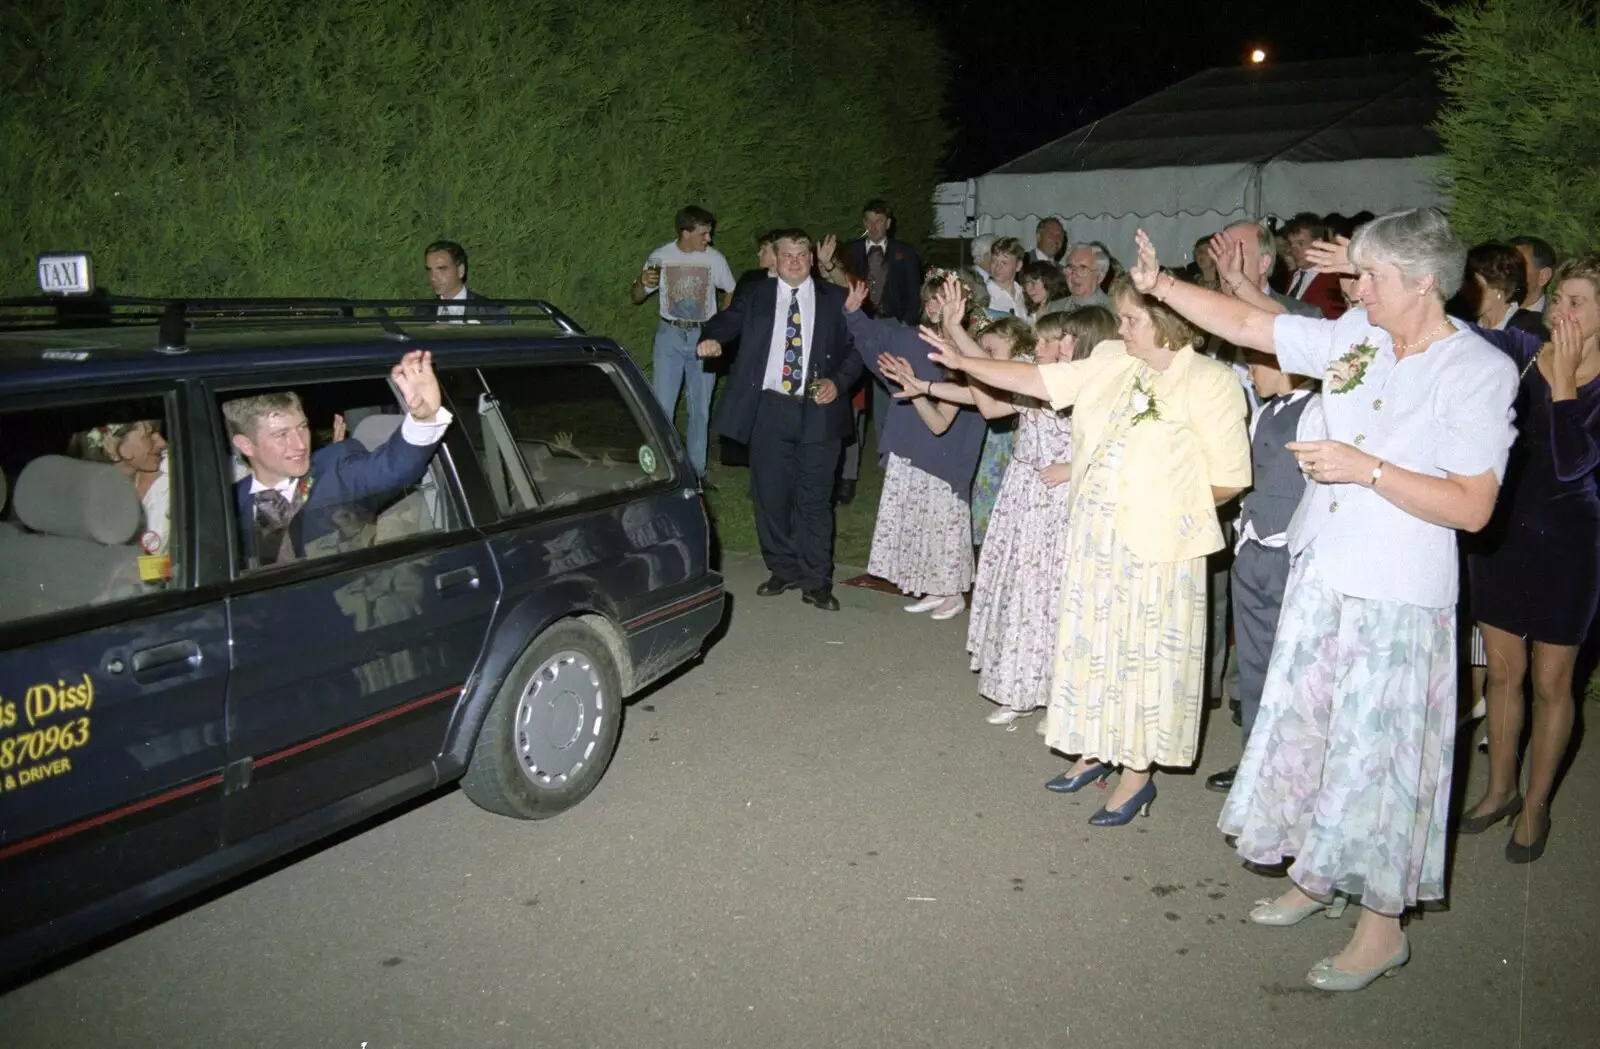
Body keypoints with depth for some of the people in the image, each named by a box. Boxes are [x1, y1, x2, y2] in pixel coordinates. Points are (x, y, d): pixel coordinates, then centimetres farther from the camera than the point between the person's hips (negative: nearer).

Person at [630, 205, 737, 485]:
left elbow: (731, 293, 14)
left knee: (700, 409, 6)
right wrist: (642, 282, -16)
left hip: (704, 337, 1)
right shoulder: (661, 257, -2)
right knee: (662, 406, -3)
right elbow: (636, 298, 5)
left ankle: (696, 470, 16)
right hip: (669, 336, -1)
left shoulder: (715, 259, -2)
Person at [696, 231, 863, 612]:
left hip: (818, 411, -1)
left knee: (814, 498, 1)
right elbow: (726, 321, -6)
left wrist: (838, 382, -10)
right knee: (771, 495, 8)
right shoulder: (755, 298, 9)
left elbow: (856, 349, 6)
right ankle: (783, 570, 24)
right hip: (769, 409, 2)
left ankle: (816, 581, 10)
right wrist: (711, 338, -28)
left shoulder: (835, 299, 8)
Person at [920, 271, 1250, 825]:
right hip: (1093, 535, 6)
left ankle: (1138, 774, 24)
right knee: (1092, 640, 16)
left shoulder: (1211, 381, -13)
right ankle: (1096, 751, 35)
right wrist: (963, 361, 3)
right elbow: (1038, 380, 5)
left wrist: (1172, 505, -1)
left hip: (1157, 545, -5)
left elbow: (1229, 477, -11)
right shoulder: (1110, 360, 3)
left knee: (1144, 652, 7)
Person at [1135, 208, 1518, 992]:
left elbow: (1472, 507, -18)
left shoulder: (1482, 371, -13)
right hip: (1319, 575, 6)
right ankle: (1318, 877, 37)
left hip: (1398, 599, -6)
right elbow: (1248, 326, 10)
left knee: (1376, 751, 3)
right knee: (1305, 727, 16)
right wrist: (1160, 286, 6)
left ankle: (1382, 926, 21)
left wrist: (1366, 468, -21)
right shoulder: (1353, 337, 3)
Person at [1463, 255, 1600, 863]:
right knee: (1502, 671, 15)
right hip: (1500, 527, 3)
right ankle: (1500, 789, 33)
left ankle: (1536, 806, 27)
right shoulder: (1522, 354, -4)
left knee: (1550, 682, 9)